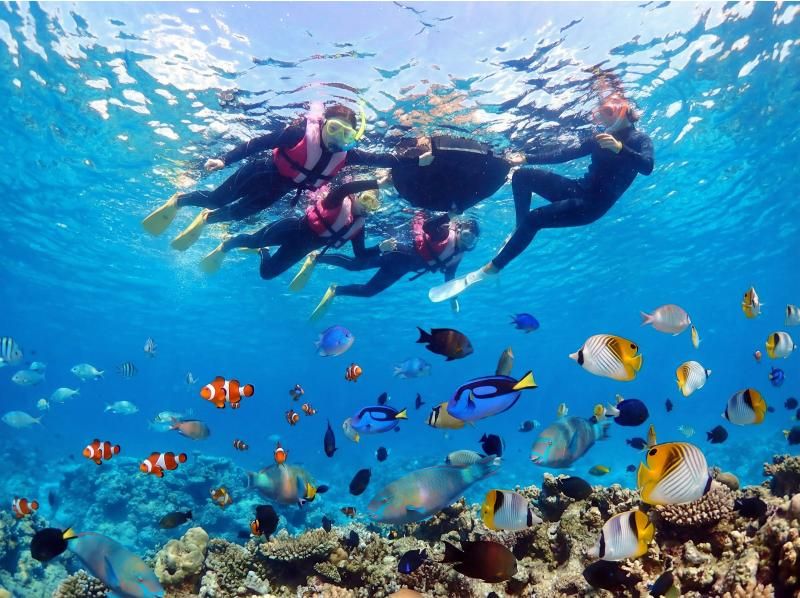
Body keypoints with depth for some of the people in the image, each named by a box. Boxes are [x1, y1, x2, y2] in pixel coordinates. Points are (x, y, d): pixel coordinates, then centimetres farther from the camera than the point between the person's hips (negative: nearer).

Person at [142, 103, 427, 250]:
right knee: (216, 199, 2)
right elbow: (260, 142, -26)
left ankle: (204, 220, 37)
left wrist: (416, 160, -17)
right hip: (262, 173, -5)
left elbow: (379, 159, -11)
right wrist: (225, 159, -29)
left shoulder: (345, 155, -14)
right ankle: (178, 200, 31)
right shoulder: (302, 132, -29)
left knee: (238, 213, 9)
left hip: (278, 190, 5)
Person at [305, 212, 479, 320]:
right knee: (355, 264, -12)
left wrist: (452, 297, 18)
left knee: (368, 291, 8)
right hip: (403, 255, -8)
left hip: (403, 268, 8)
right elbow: (426, 226, -32)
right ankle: (316, 258, 5)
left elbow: (449, 275, 19)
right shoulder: (445, 231, -15)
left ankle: (334, 290, 23)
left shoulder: (457, 255, 8)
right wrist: (448, 215, -43)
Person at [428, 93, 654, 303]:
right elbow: (564, 154, 13)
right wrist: (526, 158, 5)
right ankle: (521, 232, 0)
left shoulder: (639, 139, -2)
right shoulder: (600, 138, 16)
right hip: (580, 190, 8)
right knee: (522, 176, -3)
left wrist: (619, 147, -38)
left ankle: (488, 271, -25)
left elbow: (647, 166, -23)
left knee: (534, 218, -27)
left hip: (595, 203, -8)